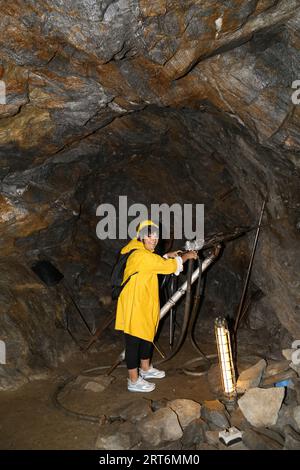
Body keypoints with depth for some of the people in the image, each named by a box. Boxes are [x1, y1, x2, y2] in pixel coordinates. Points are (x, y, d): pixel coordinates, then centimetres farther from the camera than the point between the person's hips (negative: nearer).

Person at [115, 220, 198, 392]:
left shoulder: (144, 254, 10)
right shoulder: (142, 256, -22)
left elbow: (157, 263, 29)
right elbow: (169, 266, -20)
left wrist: (168, 256, 15)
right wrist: (186, 256, -7)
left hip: (144, 306, 11)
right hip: (134, 307, -11)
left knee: (147, 335, 22)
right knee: (134, 341, 0)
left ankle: (145, 369, 39)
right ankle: (134, 381, 11)